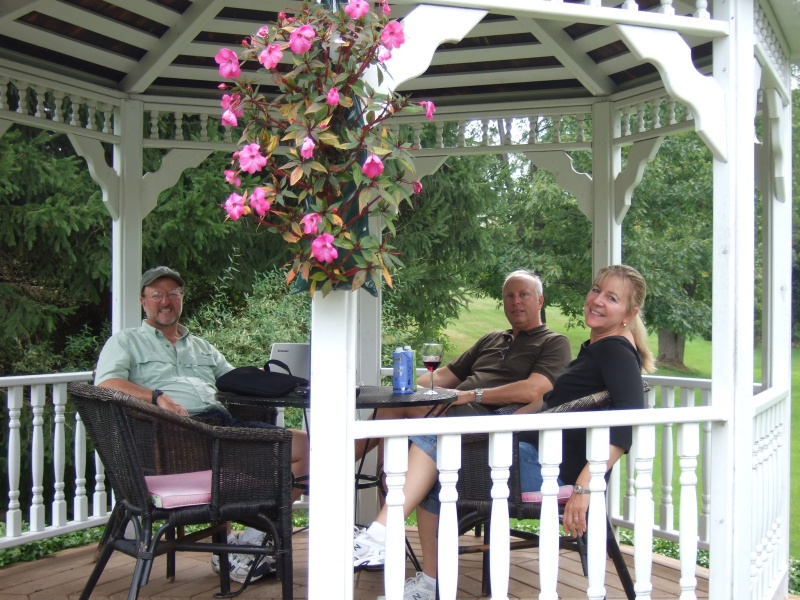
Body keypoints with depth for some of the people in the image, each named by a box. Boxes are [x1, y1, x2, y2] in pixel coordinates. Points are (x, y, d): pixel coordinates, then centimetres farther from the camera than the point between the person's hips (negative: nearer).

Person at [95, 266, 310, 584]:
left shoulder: (201, 347, 34)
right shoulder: (125, 342, 17)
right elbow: (106, 384, -3)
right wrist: (157, 397, -19)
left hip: (224, 420, 6)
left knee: (305, 445, -11)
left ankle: (256, 534, -13)